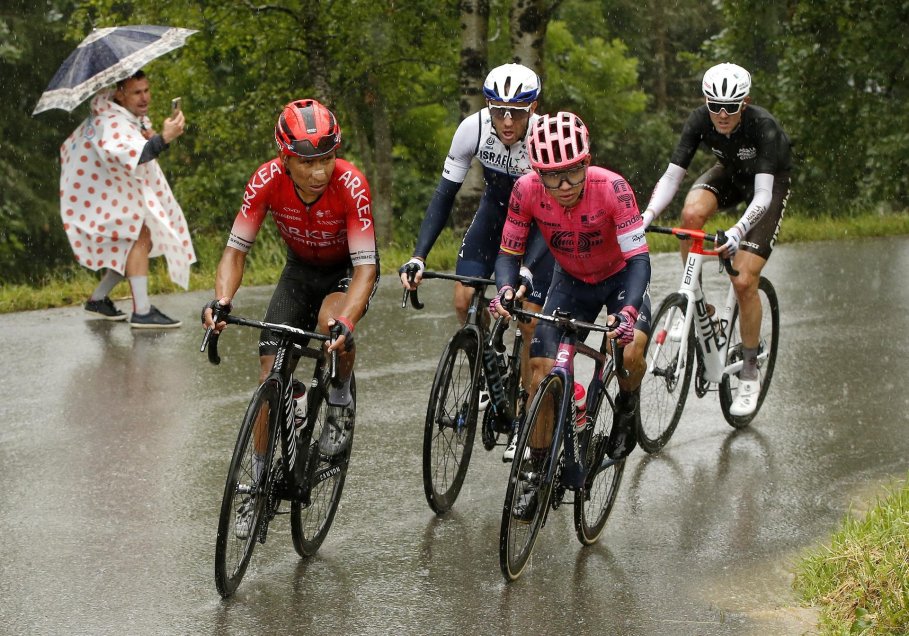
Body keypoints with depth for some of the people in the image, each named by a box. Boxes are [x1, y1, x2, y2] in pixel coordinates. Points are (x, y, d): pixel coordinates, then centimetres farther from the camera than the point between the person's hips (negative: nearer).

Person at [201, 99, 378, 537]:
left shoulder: (350, 185, -34)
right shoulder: (267, 181, -27)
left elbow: (366, 267, -35)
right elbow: (236, 250, -20)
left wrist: (344, 323, -52)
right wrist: (221, 301, -38)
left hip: (349, 269, -3)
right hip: (301, 268, 3)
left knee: (332, 323, -37)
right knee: (271, 374, -8)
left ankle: (341, 406, -6)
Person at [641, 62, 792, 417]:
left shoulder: (763, 127, -36)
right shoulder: (700, 121, -25)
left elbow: (762, 194, -43)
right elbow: (671, 176, -26)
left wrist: (737, 232, -60)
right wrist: (646, 217, -44)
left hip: (770, 183, -4)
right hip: (730, 173, 4)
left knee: (744, 281, -14)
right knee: (692, 212, -32)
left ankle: (750, 373, 4)